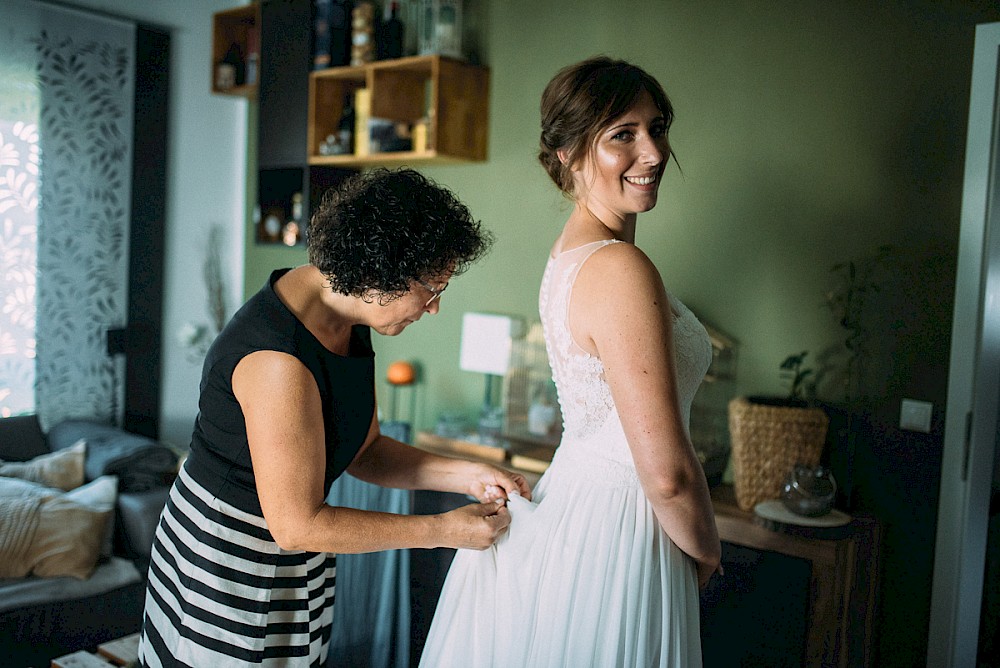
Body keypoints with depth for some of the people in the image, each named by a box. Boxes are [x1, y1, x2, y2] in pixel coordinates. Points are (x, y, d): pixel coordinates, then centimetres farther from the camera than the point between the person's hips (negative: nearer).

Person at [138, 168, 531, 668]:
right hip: (228, 567, -8)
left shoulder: (348, 313, -3)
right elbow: (297, 526, -26)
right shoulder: (280, 360, -31)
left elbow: (361, 450, 5)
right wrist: (444, 529, -21)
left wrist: (463, 475, -8)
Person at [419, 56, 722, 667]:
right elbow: (667, 473, -25)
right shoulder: (621, 269, -25)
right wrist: (706, 550, -6)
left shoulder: (572, 252, 5)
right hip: (614, 538, -9)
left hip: (571, 500, 9)